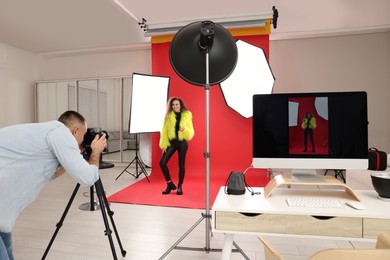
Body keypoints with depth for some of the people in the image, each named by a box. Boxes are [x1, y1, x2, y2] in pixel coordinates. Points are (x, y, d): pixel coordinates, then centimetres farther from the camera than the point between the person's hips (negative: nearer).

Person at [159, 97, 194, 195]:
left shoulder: (187, 115, -1)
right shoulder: (168, 115, 1)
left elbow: (191, 131, -2)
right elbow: (164, 131, 0)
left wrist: (185, 129, -23)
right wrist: (164, 144, -7)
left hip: (182, 143, -1)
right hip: (171, 142, 2)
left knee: (181, 165, 6)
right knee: (162, 162, -6)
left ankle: (180, 186, 24)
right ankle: (170, 184, 12)